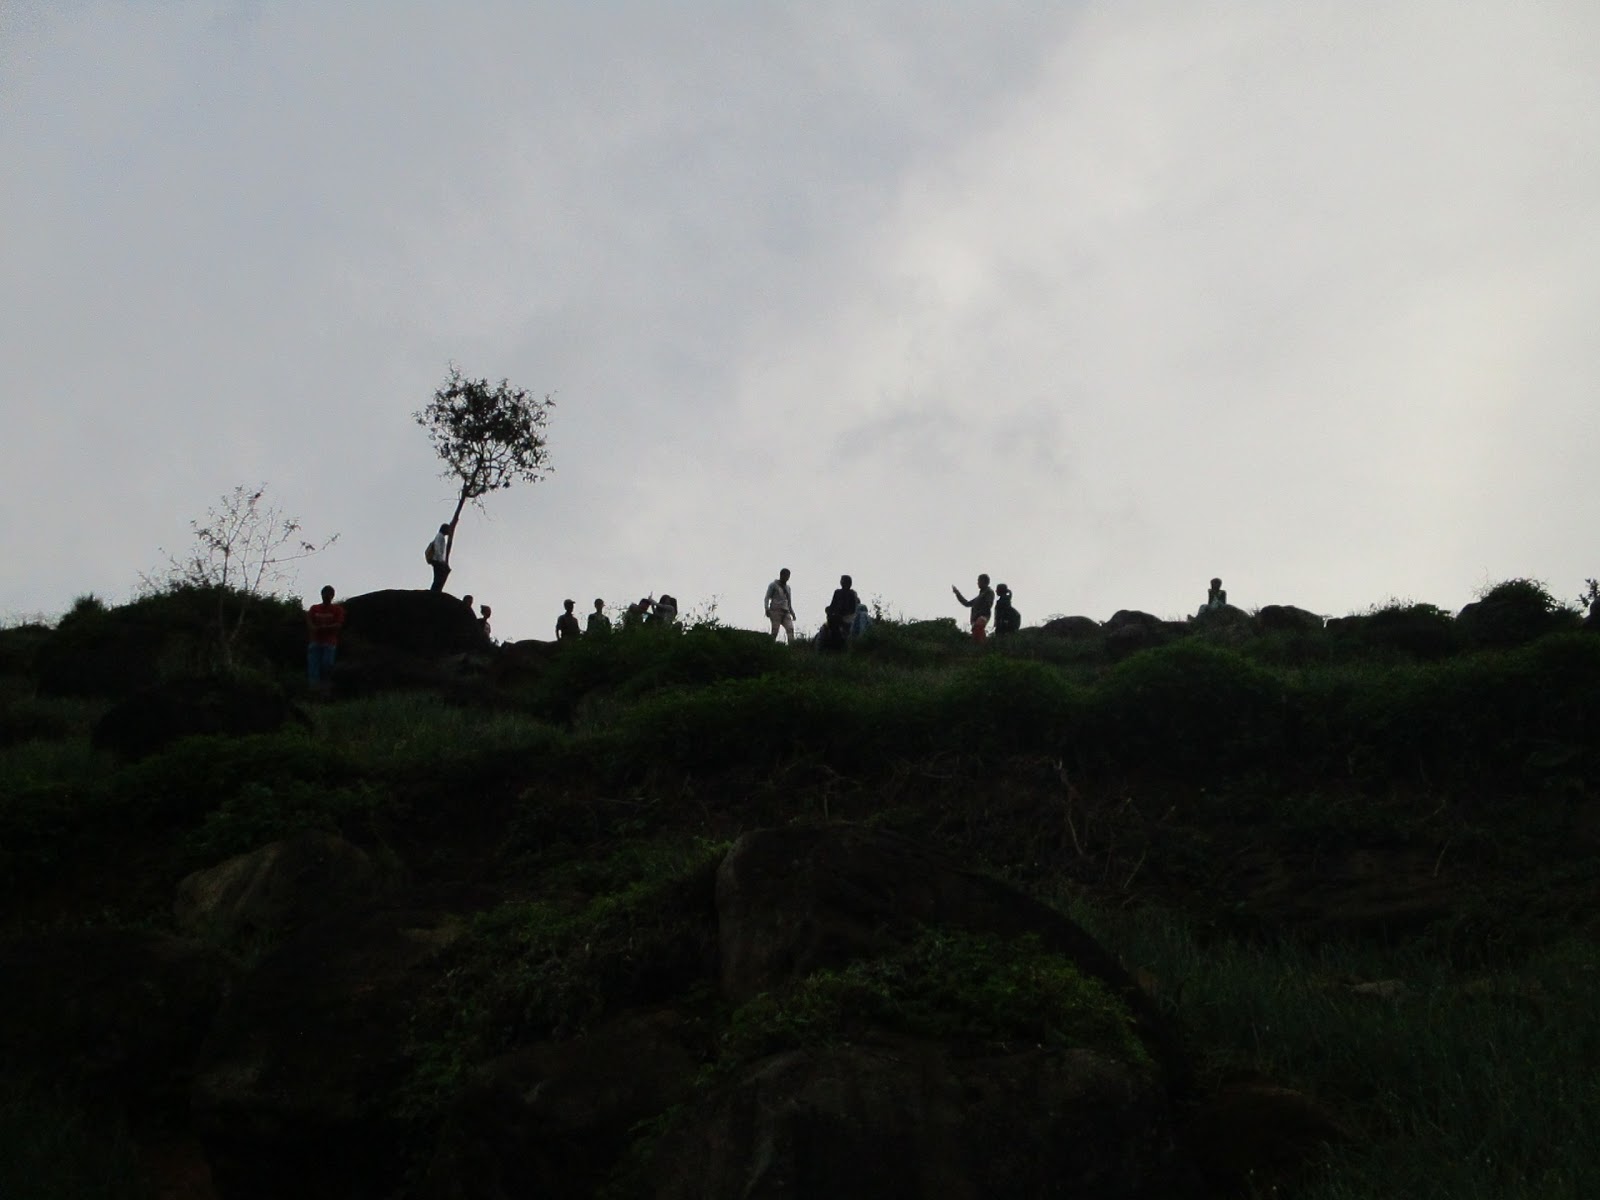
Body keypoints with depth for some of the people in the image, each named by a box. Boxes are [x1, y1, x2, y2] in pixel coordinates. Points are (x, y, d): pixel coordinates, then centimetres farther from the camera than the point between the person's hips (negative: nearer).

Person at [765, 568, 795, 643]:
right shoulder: (773, 585, 9)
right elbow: (767, 598, 2)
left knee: (790, 629, -19)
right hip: (775, 611, -4)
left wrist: (792, 613, 15)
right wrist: (767, 609, -14)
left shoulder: (787, 588, 24)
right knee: (775, 631, -16)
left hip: (785, 612, 4)